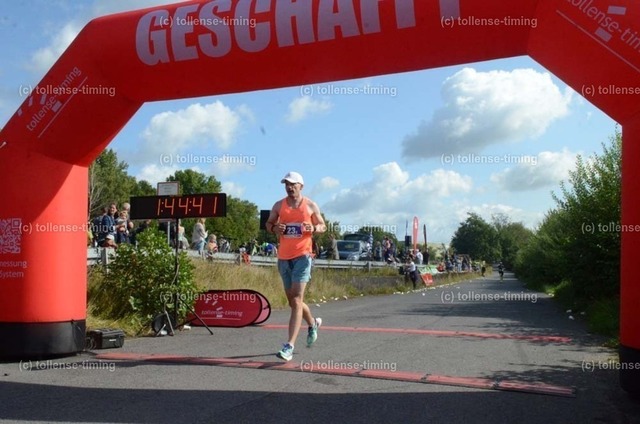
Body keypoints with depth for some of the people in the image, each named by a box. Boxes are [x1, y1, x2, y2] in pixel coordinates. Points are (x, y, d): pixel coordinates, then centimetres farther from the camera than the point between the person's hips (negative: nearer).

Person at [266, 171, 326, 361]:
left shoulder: (311, 206, 2)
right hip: (283, 258, 4)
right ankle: (313, 323, 45)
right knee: (293, 301, 16)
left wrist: (313, 228, -13)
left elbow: (323, 227, 9)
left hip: (302, 256, -4)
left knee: (296, 300, -13)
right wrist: (275, 228, -8)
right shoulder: (279, 205, 8)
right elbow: (268, 224, 15)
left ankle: (289, 346, -15)